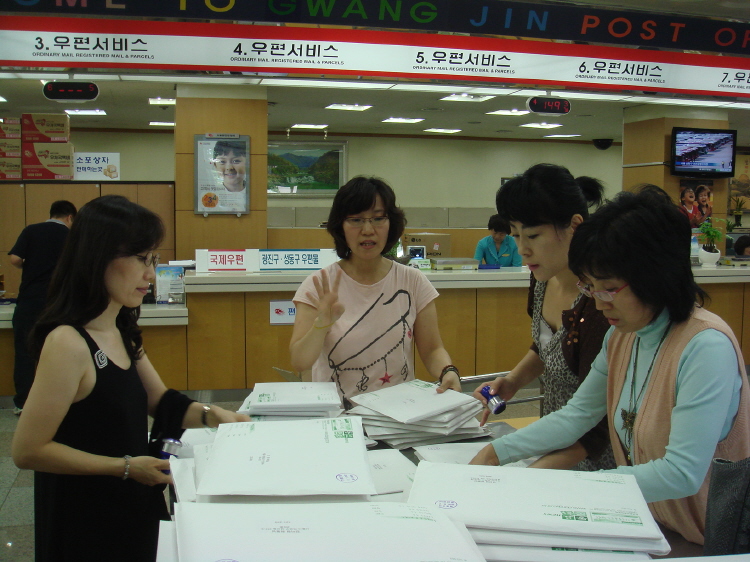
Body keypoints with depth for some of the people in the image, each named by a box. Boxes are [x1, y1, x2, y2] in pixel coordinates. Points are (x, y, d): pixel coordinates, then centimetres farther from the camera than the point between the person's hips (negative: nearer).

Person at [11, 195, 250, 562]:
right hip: (87, 523, -8)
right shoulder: (68, 342, -24)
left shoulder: (121, 332, 4)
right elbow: (29, 451, -22)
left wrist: (210, 415, -4)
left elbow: (159, 402, 14)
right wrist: (126, 467, -21)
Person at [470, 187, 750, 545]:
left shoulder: (706, 348, -21)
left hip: (701, 542, -7)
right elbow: (576, 416, 10)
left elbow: (683, 473, -25)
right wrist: (497, 452, 0)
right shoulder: (622, 336, 4)